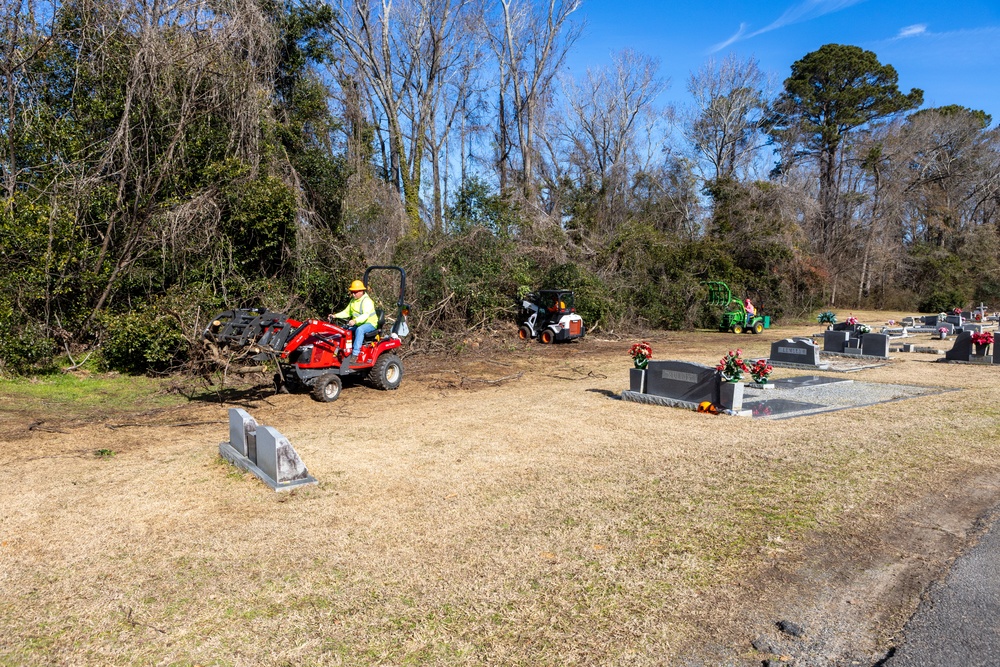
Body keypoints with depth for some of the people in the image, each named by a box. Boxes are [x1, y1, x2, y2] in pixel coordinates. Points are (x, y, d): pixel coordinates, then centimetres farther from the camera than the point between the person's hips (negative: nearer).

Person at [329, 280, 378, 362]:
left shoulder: (367, 301, -15)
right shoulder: (353, 301, 13)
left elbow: (365, 315, -30)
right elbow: (347, 312, 14)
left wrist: (355, 321, -47)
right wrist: (335, 316, -2)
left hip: (369, 324, -8)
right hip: (357, 324, 9)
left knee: (359, 330, -38)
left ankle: (355, 355, -41)